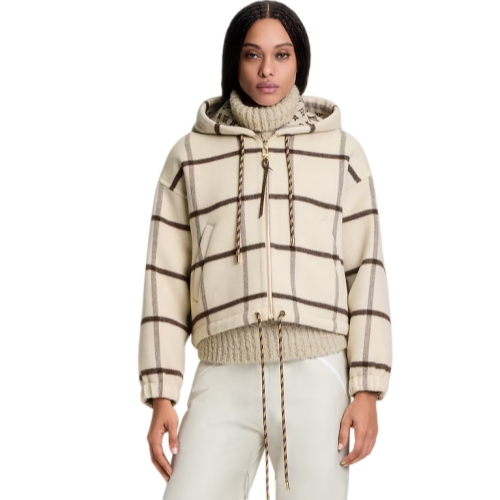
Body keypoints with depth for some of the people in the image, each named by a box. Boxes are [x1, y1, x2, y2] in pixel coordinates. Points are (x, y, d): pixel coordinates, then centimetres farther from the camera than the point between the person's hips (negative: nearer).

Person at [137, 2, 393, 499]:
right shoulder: (190, 154, 9)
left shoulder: (341, 150, 8)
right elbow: (166, 279, 7)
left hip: (318, 379, 0)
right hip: (224, 380, 1)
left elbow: (365, 270, 5)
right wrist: (161, 397, 1)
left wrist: (367, 390, -3)